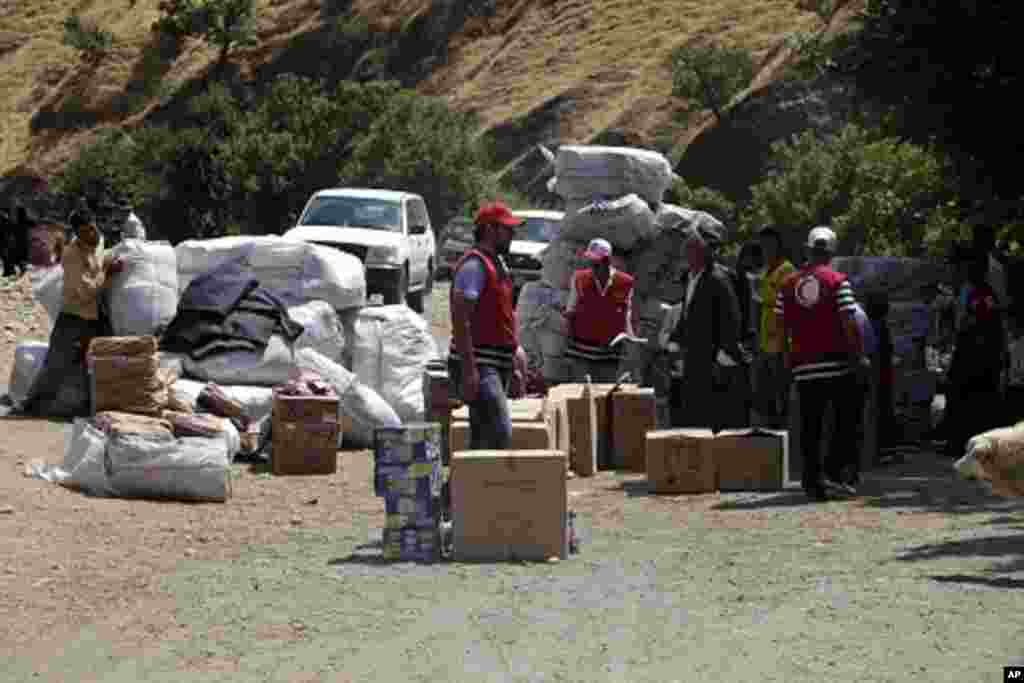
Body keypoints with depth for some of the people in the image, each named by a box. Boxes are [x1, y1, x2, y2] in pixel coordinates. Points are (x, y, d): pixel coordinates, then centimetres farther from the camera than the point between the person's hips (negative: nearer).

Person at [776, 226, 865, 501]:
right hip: (837, 363, -4)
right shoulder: (837, 281, -6)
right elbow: (849, 323, -12)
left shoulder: (788, 284, 6)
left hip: (804, 366, 4)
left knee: (810, 427, 8)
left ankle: (812, 482, 7)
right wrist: (859, 355, -3)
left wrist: (787, 358, 17)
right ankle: (834, 471, -3)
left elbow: (780, 326, 6)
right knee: (846, 420, 9)